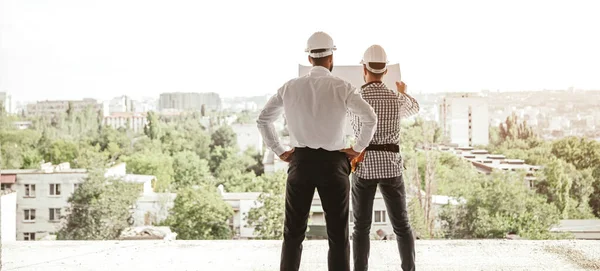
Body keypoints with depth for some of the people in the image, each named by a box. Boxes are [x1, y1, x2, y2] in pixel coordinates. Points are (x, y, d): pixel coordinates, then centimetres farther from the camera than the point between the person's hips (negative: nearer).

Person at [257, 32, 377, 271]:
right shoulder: (341, 87, -5)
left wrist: (279, 151, 12)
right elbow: (370, 118, -15)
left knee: (293, 233, 11)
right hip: (333, 163, -2)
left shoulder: (290, 87, 4)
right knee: (338, 235, 6)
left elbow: (263, 119, 9)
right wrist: (358, 148, -2)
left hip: (300, 161, 2)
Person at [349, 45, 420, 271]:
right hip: (390, 166, 1)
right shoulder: (397, 98, 0)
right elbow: (413, 109, 25)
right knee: (402, 226, 11)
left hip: (364, 166, -1)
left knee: (361, 227, 8)